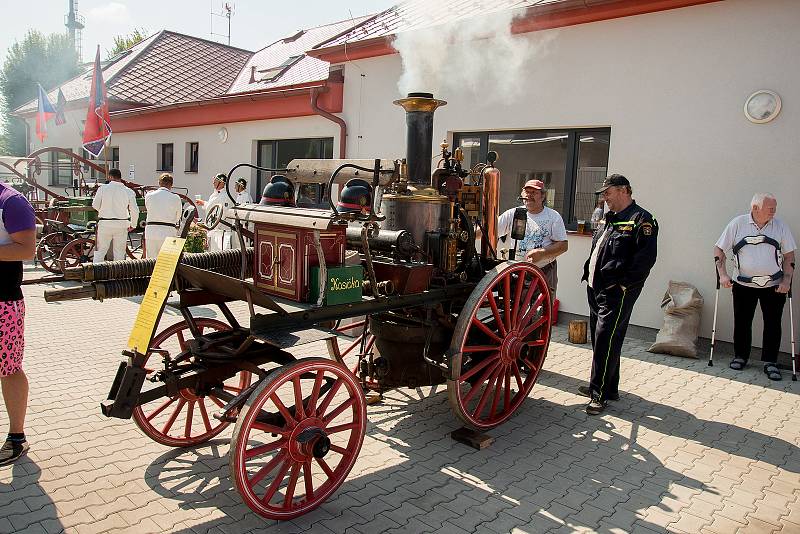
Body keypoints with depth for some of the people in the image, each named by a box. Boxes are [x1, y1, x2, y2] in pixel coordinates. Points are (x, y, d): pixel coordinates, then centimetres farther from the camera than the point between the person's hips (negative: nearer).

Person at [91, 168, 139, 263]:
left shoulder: (103, 188, -5)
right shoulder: (128, 191, -2)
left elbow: (95, 206, -1)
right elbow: (135, 210, -1)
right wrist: (132, 225, 11)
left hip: (105, 224, -1)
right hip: (122, 225, 1)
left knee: (99, 252, 8)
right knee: (119, 253, 9)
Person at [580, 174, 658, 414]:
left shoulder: (641, 220, -9)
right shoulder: (608, 219, 18)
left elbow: (646, 258, -18)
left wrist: (623, 283, -18)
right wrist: (589, 275, 13)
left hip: (617, 293, -9)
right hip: (596, 288, 9)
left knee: (605, 341, -8)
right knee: (599, 339, 15)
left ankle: (602, 392, 1)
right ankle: (604, 386, 28)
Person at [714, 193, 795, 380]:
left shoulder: (780, 226, 0)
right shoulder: (737, 224, -4)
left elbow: (789, 255, 5)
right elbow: (719, 249, 1)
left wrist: (787, 280, -5)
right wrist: (722, 274, -8)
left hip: (774, 286, 1)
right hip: (744, 285, 0)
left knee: (773, 324, 2)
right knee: (742, 322, 7)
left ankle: (770, 362, 13)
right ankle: (740, 356, 23)